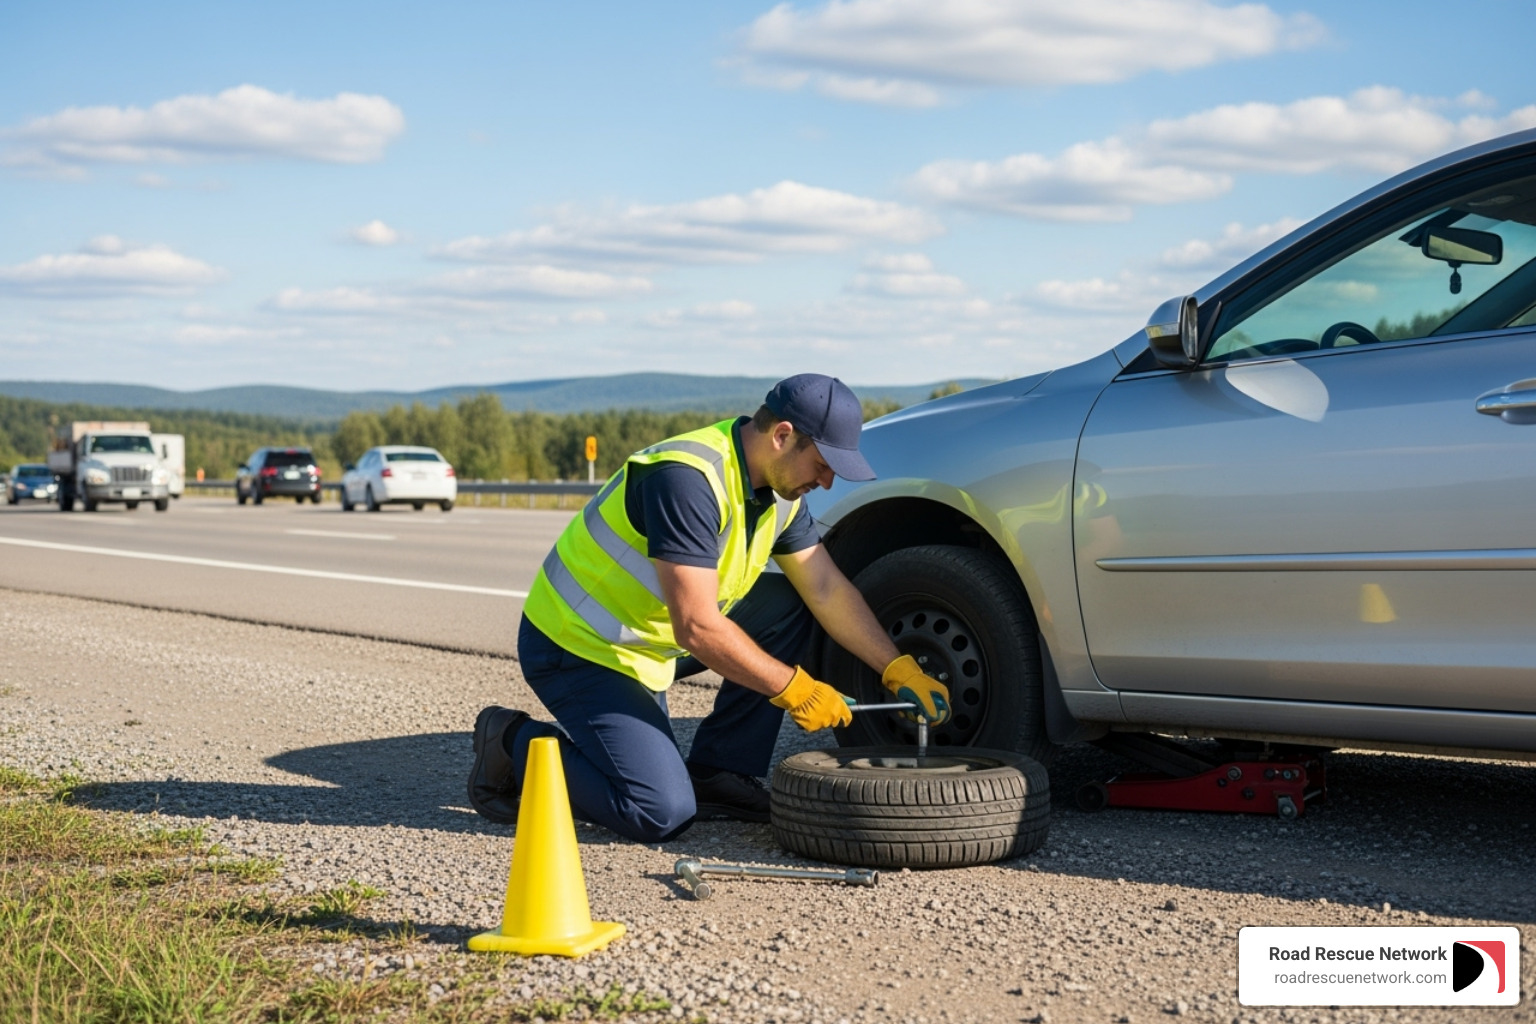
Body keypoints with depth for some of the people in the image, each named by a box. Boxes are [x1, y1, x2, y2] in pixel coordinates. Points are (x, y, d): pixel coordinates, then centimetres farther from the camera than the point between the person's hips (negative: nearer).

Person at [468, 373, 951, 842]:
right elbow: (697, 630, -31)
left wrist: (899, 670, -2)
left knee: (787, 605, 2)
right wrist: (793, 688, -23)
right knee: (662, 813, -18)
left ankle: (716, 773, 5)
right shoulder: (688, 478, -29)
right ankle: (516, 744, 2)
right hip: (580, 648, -9)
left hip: (652, 640, 9)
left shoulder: (780, 487, 0)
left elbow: (828, 590, 6)